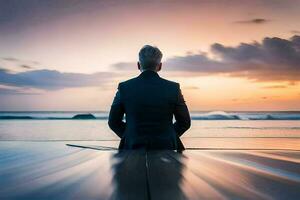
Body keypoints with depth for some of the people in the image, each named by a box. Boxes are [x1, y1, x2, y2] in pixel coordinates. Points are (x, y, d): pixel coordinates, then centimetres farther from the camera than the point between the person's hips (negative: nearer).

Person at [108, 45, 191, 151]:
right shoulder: (173, 88, -5)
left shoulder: (124, 87, -4)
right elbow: (185, 122, 4)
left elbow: (113, 122, 5)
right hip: (165, 148, 0)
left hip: (133, 147, 0)